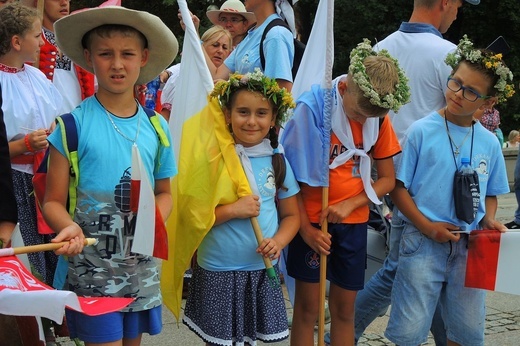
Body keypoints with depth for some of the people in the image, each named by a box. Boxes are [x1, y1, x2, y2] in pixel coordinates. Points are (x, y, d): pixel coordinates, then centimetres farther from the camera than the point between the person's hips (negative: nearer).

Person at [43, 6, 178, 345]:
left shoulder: (157, 128, 3)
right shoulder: (74, 124, -8)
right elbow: (54, 200, -6)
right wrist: (70, 227, -27)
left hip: (142, 267, 4)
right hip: (92, 269, -4)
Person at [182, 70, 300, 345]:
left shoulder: (277, 161, 3)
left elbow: (291, 214, 9)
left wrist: (278, 242, -9)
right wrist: (232, 210, -21)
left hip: (262, 270, 3)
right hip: (218, 272, -3)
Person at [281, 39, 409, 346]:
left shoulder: (379, 117, -2)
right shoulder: (312, 108, -15)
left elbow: (387, 179, 3)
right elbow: (290, 174, -10)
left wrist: (349, 204, -13)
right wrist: (305, 228, -11)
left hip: (353, 221, 4)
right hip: (312, 220, -3)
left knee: (344, 308, 10)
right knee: (308, 307, 2)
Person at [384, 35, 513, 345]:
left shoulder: (490, 143, 4)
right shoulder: (422, 131, -7)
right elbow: (399, 188, -5)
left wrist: (489, 220, -4)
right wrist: (427, 227, -14)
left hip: (470, 246, 4)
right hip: (423, 242, -3)